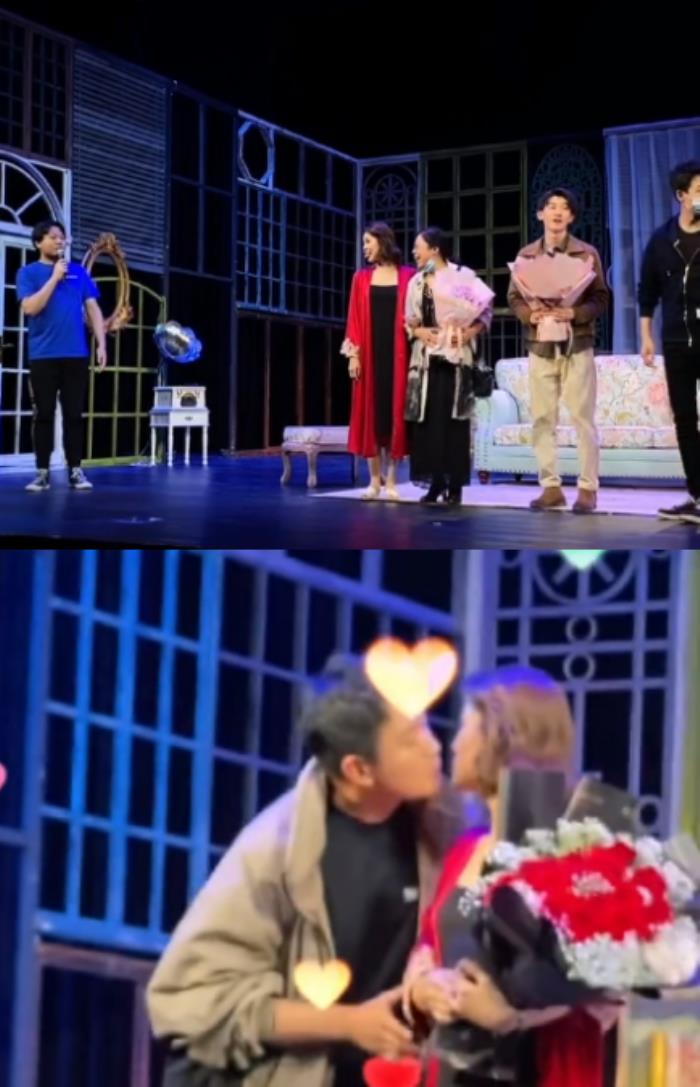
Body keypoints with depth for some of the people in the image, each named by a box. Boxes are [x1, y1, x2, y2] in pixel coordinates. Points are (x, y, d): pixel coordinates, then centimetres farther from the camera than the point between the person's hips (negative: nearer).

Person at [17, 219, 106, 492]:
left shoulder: (79, 272, 11)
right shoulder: (28, 272, 3)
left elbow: (92, 309, 10)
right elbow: (30, 308, -11)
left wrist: (101, 344, 1)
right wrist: (55, 277, -11)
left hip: (76, 355, 2)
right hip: (43, 356, -2)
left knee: (74, 415, 3)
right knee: (44, 415, 1)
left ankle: (75, 470, 8)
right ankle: (42, 472, 6)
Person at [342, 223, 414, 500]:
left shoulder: (407, 276, 3)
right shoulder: (361, 278, 8)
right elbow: (355, 319, 5)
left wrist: (413, 352, -7)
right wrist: (353, 353, -4)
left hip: (397, 352, -2)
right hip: (369, 353, 2)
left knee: (395, 411, -1)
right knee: (370, 411, 1)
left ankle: (391, 480, 4)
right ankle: (374, 479, 7)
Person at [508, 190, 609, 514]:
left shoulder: (587, 253, 1)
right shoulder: (526, 255, 8)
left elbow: (601, 298, -2)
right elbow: (514, 297, 8)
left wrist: (574, 313, -18)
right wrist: (529, 314, -12)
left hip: (577, 344, -3)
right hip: (540, 345, 3)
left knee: (582, 418, -3)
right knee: (542, 419, 3)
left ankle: (588, 488, 1)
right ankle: (551, 487, 10)